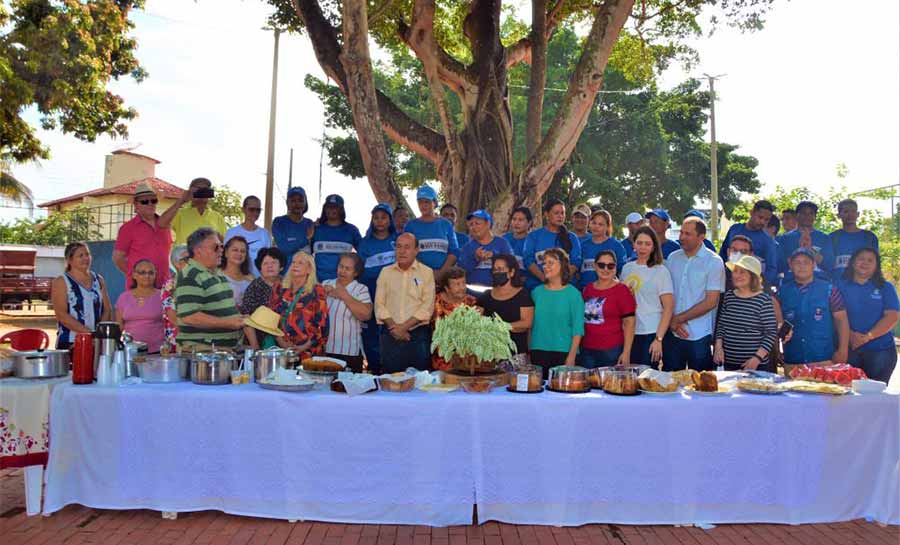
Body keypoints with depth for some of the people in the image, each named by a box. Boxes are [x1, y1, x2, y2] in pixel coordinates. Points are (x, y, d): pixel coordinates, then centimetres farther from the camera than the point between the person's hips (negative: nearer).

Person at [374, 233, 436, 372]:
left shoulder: (426, 272, 2)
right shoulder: (386, 272, 11)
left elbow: (427, 306, -6)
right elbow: (379, 304, 5)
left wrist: (404, 327, -13)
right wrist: (393, 327, -9)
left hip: (418, 335, -2)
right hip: (390, 335, 2)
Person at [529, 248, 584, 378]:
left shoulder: (573, 293, -3)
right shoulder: (537, 292, 7)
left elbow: (578, 329, -5)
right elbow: (530, 324, 11)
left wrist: (572, 356, -12)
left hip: (563, 353, -3)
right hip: (538, 352, 3)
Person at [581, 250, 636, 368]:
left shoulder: (621, 290, -3)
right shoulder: (587, 289, 11)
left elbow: (629, 322, -6)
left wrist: (626, 352, -11)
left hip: (612, 351, -4)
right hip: (587, 350, 5)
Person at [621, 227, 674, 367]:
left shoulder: (661, 271, -4)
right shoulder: (626, 268, 9)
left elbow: (668, 307, -8)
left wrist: (659, 339, -12)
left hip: (651, 334, -4)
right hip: (629, 332, 4)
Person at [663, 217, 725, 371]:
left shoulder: (714, 262, -4)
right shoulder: (672, 258, 8)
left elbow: (711, 302, -9)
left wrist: (679, 319, -9)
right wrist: (672, 322, -7)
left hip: (699, 337, -4)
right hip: (672, 334, 4)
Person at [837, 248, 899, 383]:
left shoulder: (886, 288, 9)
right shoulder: (841, 286, 10)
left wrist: (867, 337, -14)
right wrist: (850, 334, -16)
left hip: (880, 351, 0)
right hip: (848, 349, 0)